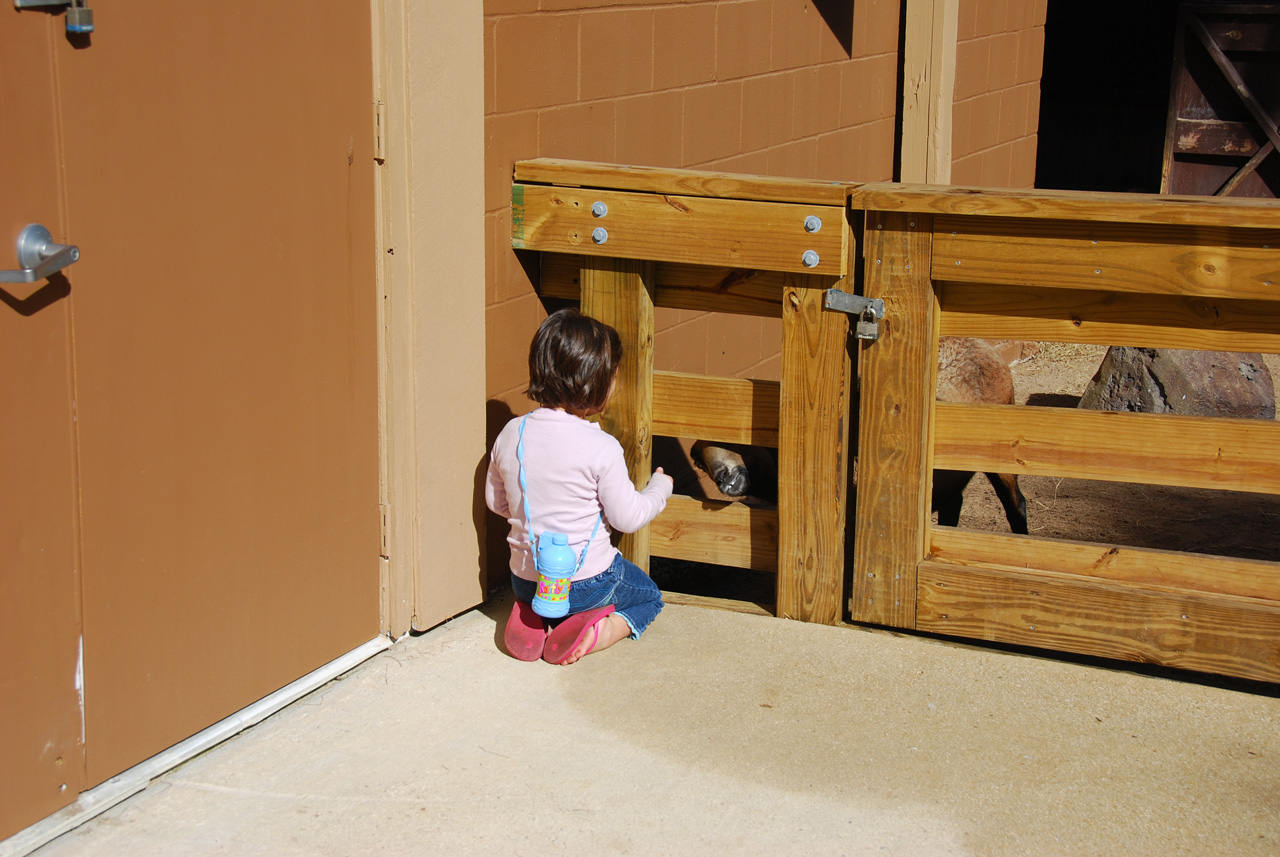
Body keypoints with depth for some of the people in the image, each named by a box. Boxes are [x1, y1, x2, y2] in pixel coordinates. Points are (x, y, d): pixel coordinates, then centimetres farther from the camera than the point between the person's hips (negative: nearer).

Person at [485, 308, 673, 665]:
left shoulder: (510, 434, -8)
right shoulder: (602, 448, -22)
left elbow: (495, 501, 5)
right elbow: (628, 517, -13)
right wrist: (660, 488, 6)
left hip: (525, 578, 5)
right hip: (589, 581, -5)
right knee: (648, 596, 24)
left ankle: (530, 617, 5)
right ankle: (597, 632, -6)